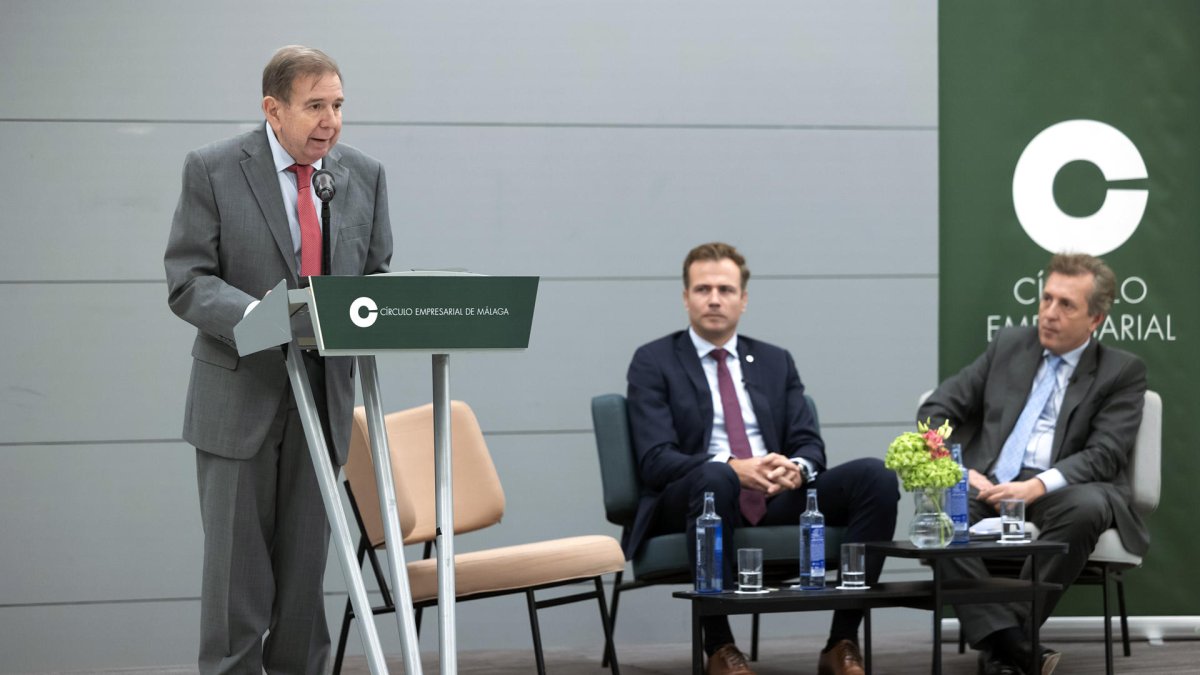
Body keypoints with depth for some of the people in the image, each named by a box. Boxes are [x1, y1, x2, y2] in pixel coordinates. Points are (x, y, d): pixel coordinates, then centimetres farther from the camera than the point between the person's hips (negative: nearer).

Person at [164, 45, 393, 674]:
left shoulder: (364, 175, 6)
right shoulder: (212, 169, -6)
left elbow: (376, 276, 12)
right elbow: (188, 281, -10)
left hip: (324, 394, 4)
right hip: (240, 394, -3)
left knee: (306, 564, 8)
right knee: (236, 568, -1)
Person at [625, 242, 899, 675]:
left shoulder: (776, 362, 19)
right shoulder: (653, 362, 6)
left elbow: (809, 444, 11)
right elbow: (656, 460, -7)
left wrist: (797, 469, -16)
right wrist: (734, 470, -24)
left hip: (779, 497, 4)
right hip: (701, 496, -4)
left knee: (875, 475, -20)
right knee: (715, 478, -40)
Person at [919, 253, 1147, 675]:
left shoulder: (1123, 371, 8)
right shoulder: (1008, 347, 18)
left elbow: (1104, 455, -4)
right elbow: (935, 411, 15)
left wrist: (1038, 486, -21)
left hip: (1057, 493, -2)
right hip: (988, 486, 2)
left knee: (1088, 507, -37)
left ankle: (1005, 641, -30)